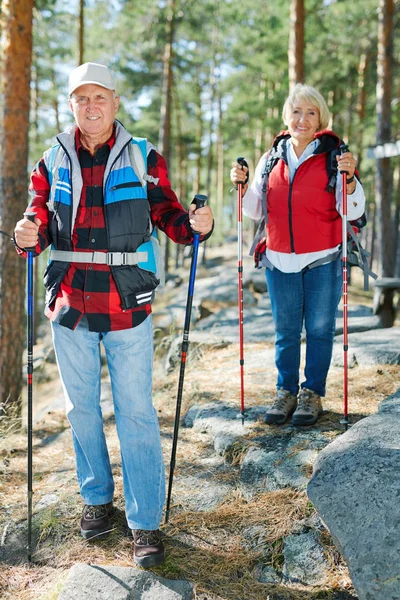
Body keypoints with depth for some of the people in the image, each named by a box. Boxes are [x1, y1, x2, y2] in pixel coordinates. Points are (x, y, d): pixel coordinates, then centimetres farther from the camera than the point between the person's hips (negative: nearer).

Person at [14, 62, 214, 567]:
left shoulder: (144, 159, 2)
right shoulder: (53, 162, 7)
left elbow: (166, 214, 5)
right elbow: (42, 220, 8)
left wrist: (195, 224, -17)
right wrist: (30, 235, -15)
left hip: (127, 305, -2)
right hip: (70, 303, 3)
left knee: (136, 411, 0)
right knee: (81, 407, 14)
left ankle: (146, 522, 12)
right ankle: (97, 498, 34)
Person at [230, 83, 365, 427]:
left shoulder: (335, 156, -2)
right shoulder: (271, 159, 8)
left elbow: (353, 212, -4)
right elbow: (257, 211, 15)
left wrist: (350, 178, -20)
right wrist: (243, 186, -2)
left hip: (323, 260, -3)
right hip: (280, 260, 3)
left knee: (319, 329, 4)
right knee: (285, 330, 9)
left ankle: (313, 393, 18)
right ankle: (286, 391, 22)